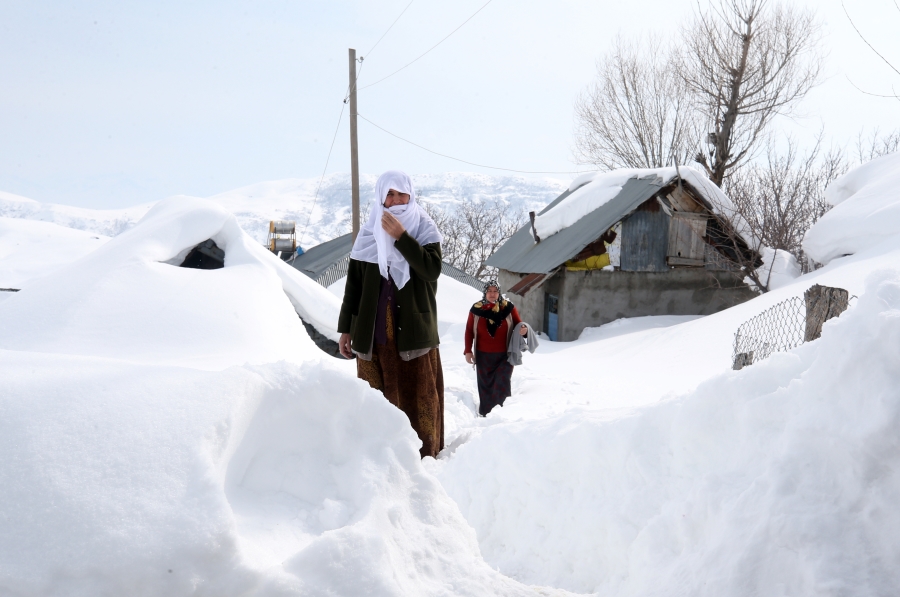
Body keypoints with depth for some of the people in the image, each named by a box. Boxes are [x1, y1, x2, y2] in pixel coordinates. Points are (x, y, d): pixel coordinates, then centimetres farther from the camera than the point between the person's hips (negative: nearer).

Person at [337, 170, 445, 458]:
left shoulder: (425, 230, 4)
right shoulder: (368, 235, 9)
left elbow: (432, 270, -13)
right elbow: (353, 284, 10)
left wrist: (401, 237, -17)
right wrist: (346, 328, 6)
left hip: (413, 328, -2)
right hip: (374, 331, 2)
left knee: (418, 392, -1)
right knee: (377, 395, 1)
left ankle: (423, 454, 6)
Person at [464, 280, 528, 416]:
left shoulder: (508, 308, -3)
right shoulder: (476, 309, -1)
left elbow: (519, 324, 5)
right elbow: (469, 331, 5)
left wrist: (524, 330, -19)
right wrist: (468, 351, 0)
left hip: (504, 355, -1)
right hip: (483, 356, 2)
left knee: (502, 385, -9)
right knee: (485, 386, 9)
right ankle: (485, 414, 20)